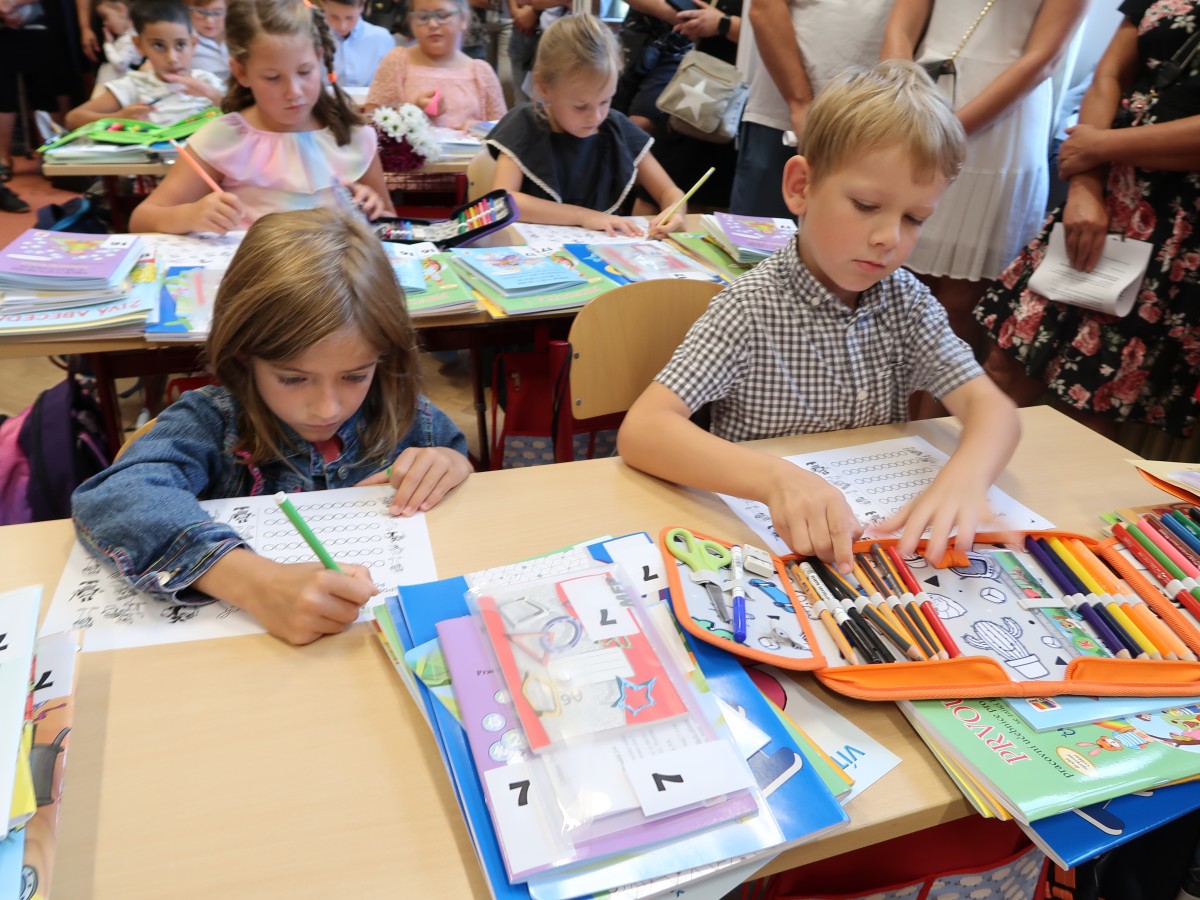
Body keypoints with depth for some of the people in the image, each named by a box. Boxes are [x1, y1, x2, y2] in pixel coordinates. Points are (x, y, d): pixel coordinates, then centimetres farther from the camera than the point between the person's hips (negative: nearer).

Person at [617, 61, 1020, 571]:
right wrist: (776, 478, -40)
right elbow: (641, 431, -25)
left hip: (880, 533, 4)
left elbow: (991, 408, -8)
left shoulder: (906, 302, 2)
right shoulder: (751, 309, -14)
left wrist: (966, 474, -31)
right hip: (770, 540, -3)